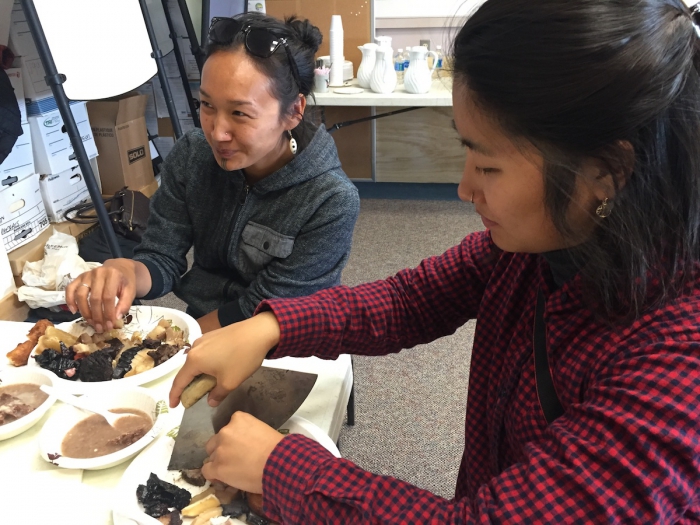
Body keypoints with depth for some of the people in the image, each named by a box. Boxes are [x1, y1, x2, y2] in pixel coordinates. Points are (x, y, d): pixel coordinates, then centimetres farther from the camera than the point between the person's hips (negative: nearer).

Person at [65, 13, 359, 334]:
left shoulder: (332, 202, -23)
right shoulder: (190, 157, -9)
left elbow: (257, 314, -18)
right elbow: (161, 260, -7)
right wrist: (126, 271, -29)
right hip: (198, 334, 3)